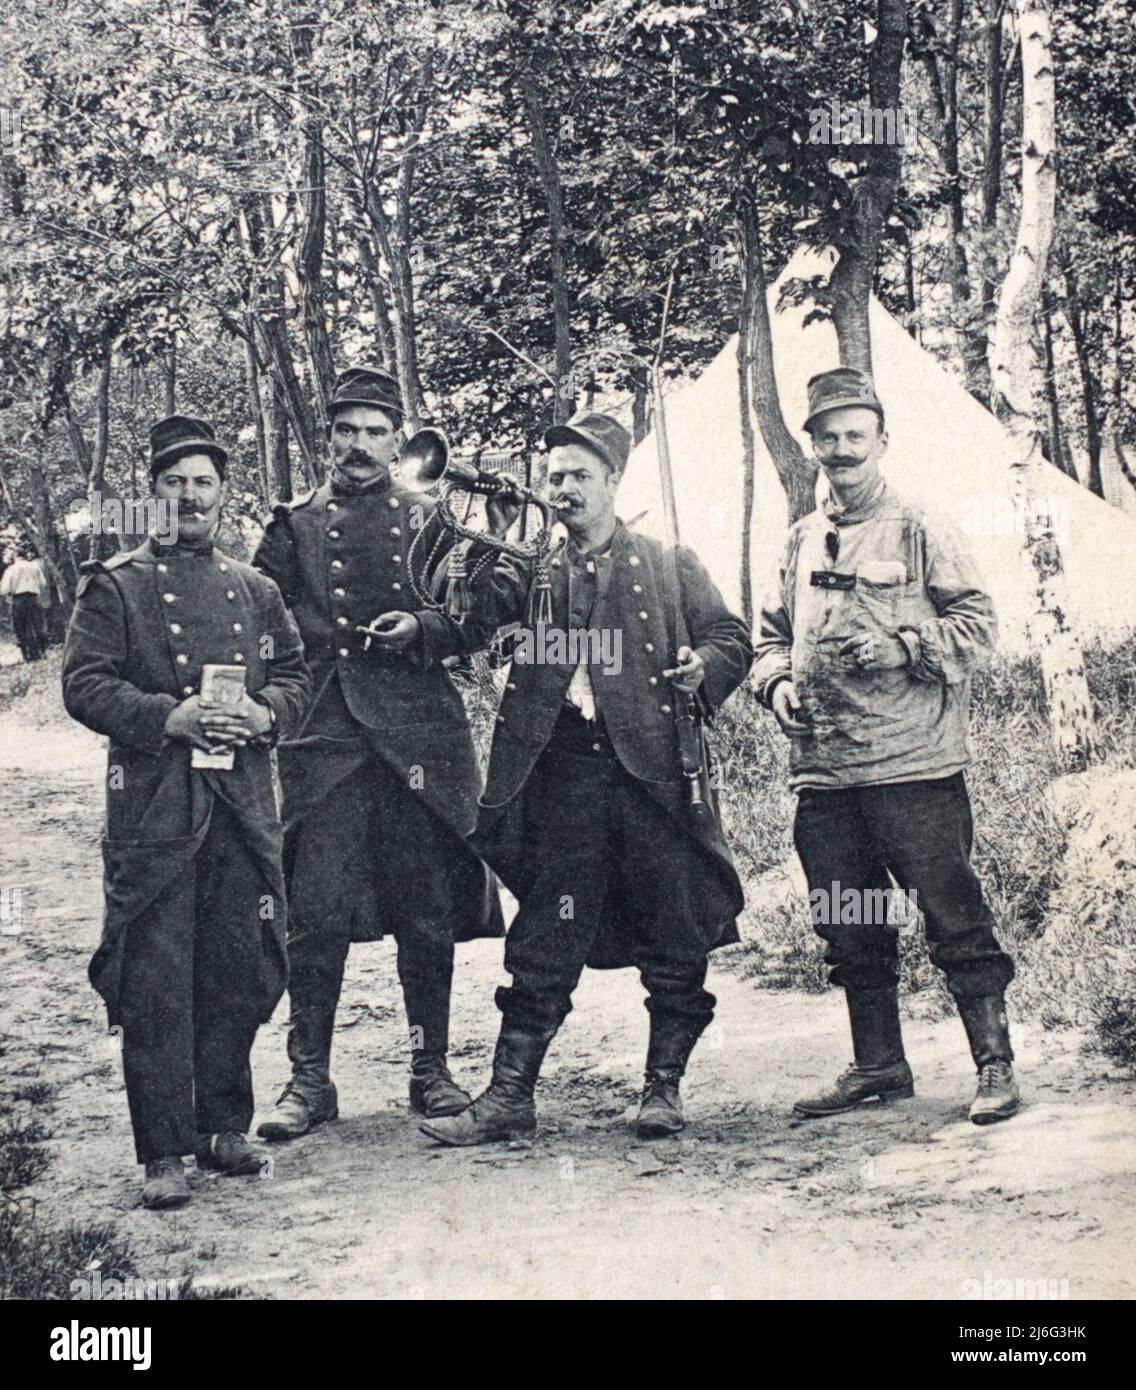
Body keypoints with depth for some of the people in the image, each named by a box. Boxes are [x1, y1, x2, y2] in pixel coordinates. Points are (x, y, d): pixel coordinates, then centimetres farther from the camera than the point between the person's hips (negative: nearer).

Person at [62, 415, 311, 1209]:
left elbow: (296, 674, 17)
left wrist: (264, 713, -5)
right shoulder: (117, 586, 3)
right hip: (154, 809, -4)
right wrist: (168, 718, -16)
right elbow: (85, 685, -4)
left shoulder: (255, 591, 16)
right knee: (155, 982, -4)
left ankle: (223, 1125, 23)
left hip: (244, 806, 4)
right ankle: (164, 1152, 2)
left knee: (242, 973, 8)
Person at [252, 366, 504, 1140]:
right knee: (316, 910, -4)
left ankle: (432, 1070, 16)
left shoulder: (430, 524, 12)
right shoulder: (295, 526, 11)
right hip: (325, 736, -1)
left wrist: (423, 629, -7)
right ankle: (310, 1079, 4)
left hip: (419, 735, 1)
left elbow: (478, 621, 11)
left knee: (427, 910, 5)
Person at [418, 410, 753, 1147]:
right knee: (543, 942, 2)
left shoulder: (669, 564, 11)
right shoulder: (537, 569, 15)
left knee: (675, 941, 3)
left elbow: (732, 637, 9)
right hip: (565, 771, 1)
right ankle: (510, 1093, 6)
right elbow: (481, 612, -1)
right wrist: (492, 547, -12)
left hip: (656, 770, -1)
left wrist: (705, 665, -10)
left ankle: (664, 1086, 16)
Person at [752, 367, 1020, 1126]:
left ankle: (996, 1064, 2)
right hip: (823, 771, 6)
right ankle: (879, 1066, 23)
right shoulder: (803, 541, 15)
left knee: (954, 916, -5)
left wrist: (901, 646, -17)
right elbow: (774, 632, 24)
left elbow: (980, 627, -4)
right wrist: (777, 680, 4)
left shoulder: (920, 531, -1)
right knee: (849, 930, 12)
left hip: (912, 765, -6)